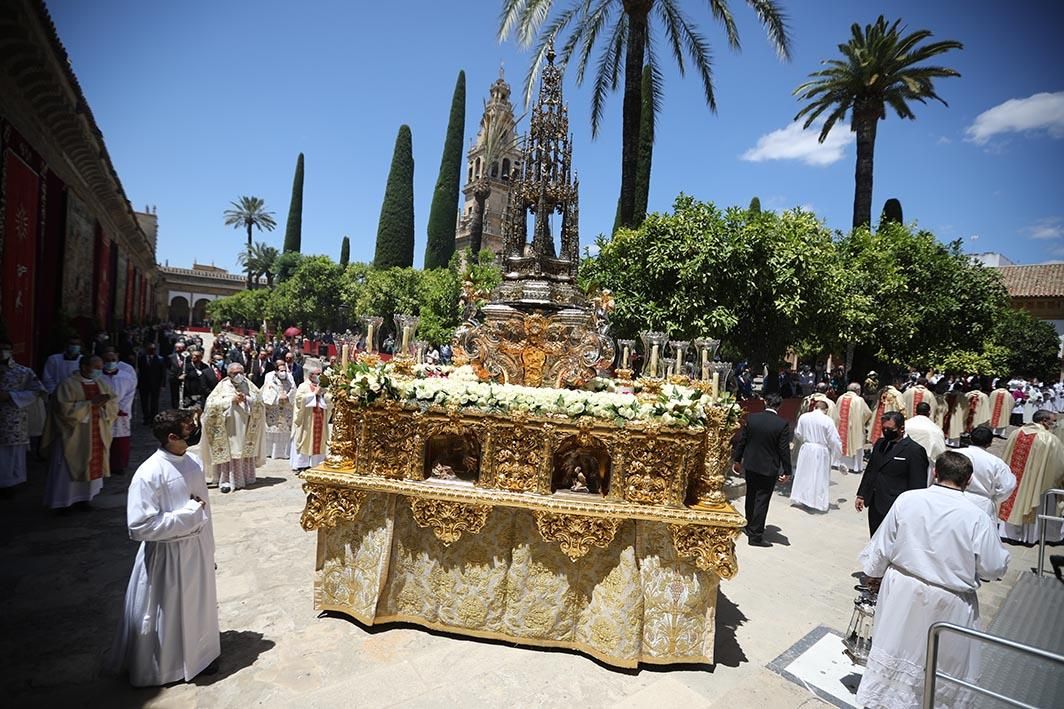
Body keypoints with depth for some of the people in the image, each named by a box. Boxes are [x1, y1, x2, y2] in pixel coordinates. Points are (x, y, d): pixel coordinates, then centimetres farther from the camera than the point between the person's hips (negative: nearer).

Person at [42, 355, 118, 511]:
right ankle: (63, 500, 16)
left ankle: (84, 496, 22)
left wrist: (104, 403, -14)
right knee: (70, 468, 3)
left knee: (93, 466, 9)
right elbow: (66, 409, -19)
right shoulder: (68, 385, -10)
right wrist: (90, 403, -21)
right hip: (75, 436, -5)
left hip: (98, 436, 5)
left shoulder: (102, 383, 7)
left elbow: (114, 404, 6)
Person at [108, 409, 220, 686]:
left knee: (197, 607, 22)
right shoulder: (149, 474, -23)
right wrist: (188, 513, -21)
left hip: (197, 549, 6)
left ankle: (197, 656, 45)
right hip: (167, 554, -6)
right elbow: (140, 526, -24)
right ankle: (161, 667, 39)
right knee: (166, 613, 14)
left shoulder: (194, 462, -3)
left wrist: (208, 552, 14)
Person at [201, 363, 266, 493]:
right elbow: (212, 404, -7)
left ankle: (245, 477, 15)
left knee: (245, 452, 5)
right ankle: (226, 481, -1)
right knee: (228, 452, -5)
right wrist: (231, 400, -14)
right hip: (228, 428, -2)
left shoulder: (248, 385, 9)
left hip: (246, 428, 2)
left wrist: (246, 399, -13)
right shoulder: (223, 386, 2)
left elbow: (259, 401, 3)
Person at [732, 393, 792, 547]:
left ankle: (749, 525, 37)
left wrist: (737, 460, 10)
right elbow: (784, 450, -11)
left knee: (751, 496, 21)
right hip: (769, 469, -3)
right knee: (762, 501, 4)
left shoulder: (751, 418, -6)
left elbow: (741, 440, -1)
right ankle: (756, 535, 9)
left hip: (750, 465, 3)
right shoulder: (783, 425, -14)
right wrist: (786, 471, -1)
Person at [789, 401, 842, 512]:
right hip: (821, 452, -3)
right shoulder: (828, 420, -13)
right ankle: (818, 502, 16)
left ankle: (799, 498, 23)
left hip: (806, 449, 3)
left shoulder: (803, 417, -3)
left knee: (803, 474, 15)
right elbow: (834, 440, -10)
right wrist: (838, 453, 4)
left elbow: (798, 434, 5)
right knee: (820, 477, 9)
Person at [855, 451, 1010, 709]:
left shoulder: (907, 499, -13)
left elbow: (882, 544, -4)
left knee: (896, 647, 20)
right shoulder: (976, 517, -19)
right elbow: (994, 568, -9)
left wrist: (874, 573, 13)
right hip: (948, 603, -2)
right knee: (946, 660, 20)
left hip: (902, 591, 2)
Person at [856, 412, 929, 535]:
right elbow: (870, 470, 16)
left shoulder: (915, 450, -12)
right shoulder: (880, 443, 9)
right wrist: (861, 495, 13)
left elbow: (917, 486, -12)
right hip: (875, 505, 6)